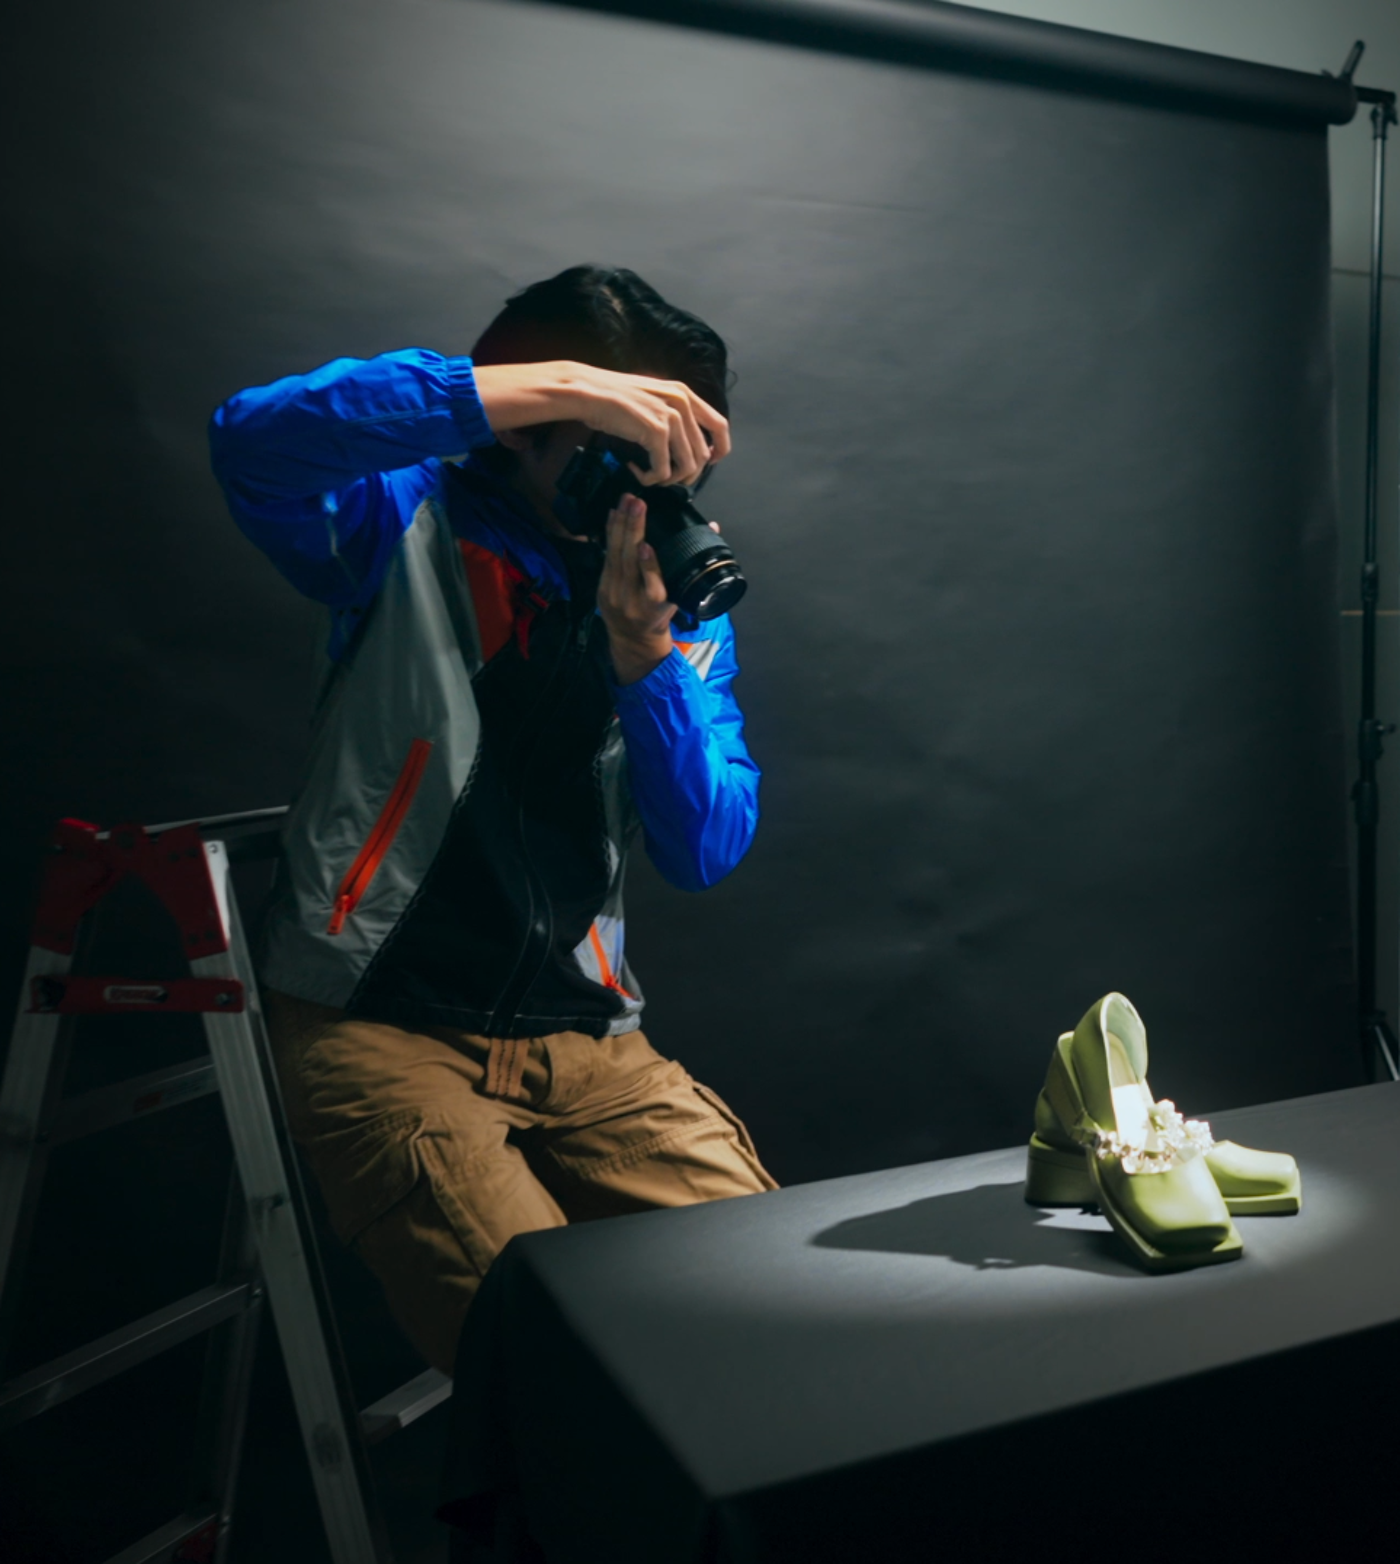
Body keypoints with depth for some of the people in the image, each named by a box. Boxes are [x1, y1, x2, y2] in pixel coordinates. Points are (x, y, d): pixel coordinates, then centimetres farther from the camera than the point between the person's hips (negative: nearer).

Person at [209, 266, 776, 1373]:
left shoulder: (681, 597, 8)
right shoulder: (413, 525, -2)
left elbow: (706, 850, -2)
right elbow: (256, 436, -25)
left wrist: (646, 652, -18)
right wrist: (565, 383, -27)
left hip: (582, 1033, 4)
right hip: (375, 1023, -4)